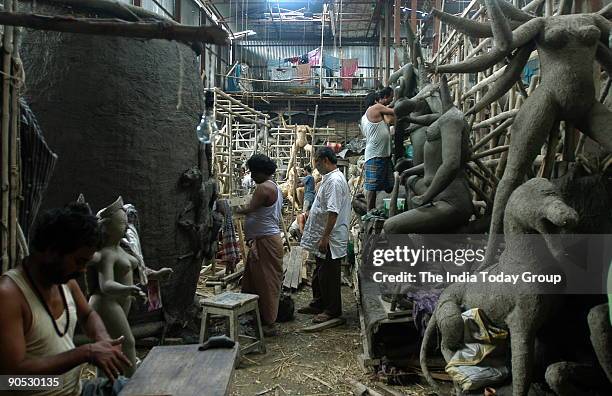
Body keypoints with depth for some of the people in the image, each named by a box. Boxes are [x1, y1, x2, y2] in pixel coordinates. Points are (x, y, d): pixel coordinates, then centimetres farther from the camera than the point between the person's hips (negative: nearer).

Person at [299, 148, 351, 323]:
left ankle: (332, 310, 14)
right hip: (321, 238, 10)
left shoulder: (335, 180, -19)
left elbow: (333, 212, -26)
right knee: (319, 274, 19)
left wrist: (325, 237, -26)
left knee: (328, 276, 1)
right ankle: (318, 304, 33)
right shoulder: (329, 178, 15)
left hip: (330, 239, -10)